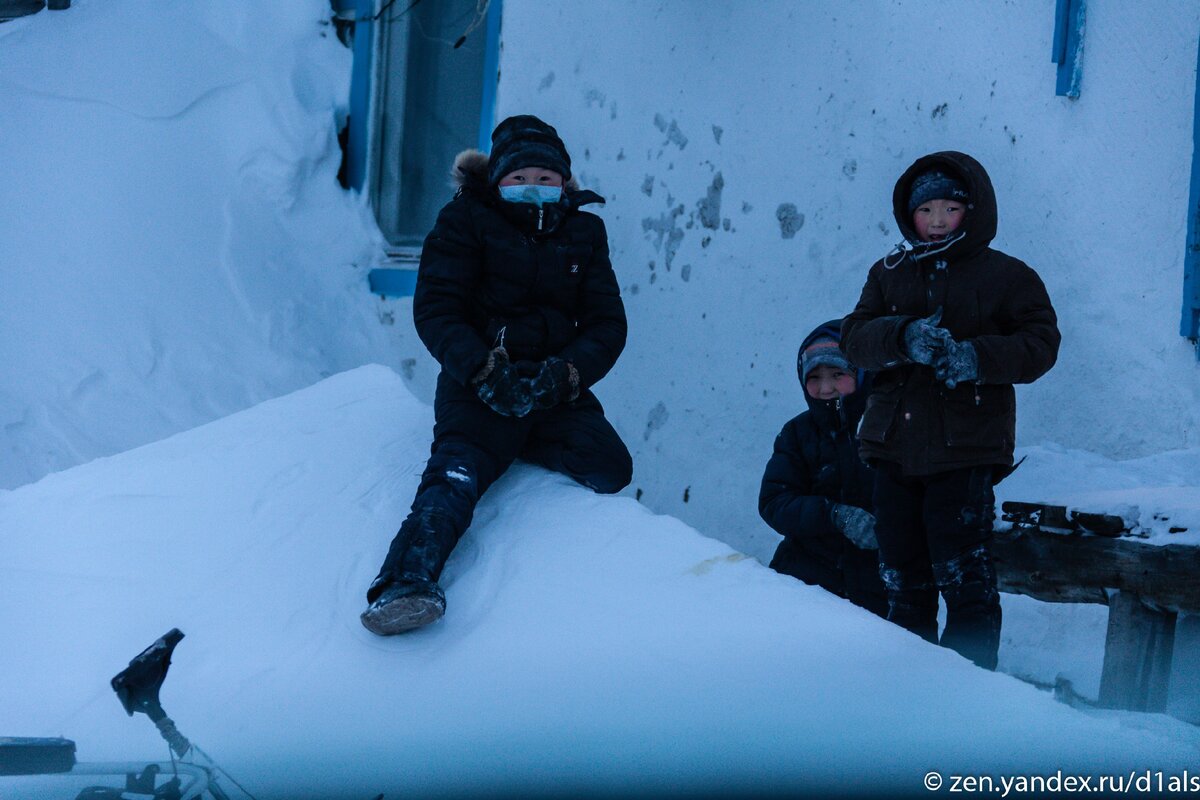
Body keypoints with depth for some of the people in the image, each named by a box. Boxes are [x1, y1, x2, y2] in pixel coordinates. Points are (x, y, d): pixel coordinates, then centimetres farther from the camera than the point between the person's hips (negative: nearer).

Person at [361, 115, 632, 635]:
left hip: (556, 387, 4)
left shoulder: (583, 232, 15)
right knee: (457, 475, -30)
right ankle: (405, 583, -50)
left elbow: (607, 325, 7)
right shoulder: (466, 222, 5)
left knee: (610, 468, -21)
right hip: (479, 383, -4)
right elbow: (435, 310, -4)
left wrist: (562, 375, -15)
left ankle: (523, 442, 5)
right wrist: (483, 370, -22)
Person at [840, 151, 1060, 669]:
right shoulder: (889, 274, 13)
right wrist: (903, 338, -20)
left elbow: (1040, 343, -4)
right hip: (894, 447, 4)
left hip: (965, 451, -4)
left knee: (963, 575, -8)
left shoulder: (1006, 276, 3)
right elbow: (855, 336, 1)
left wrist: (978, 358, -20)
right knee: (903, 578, 11)